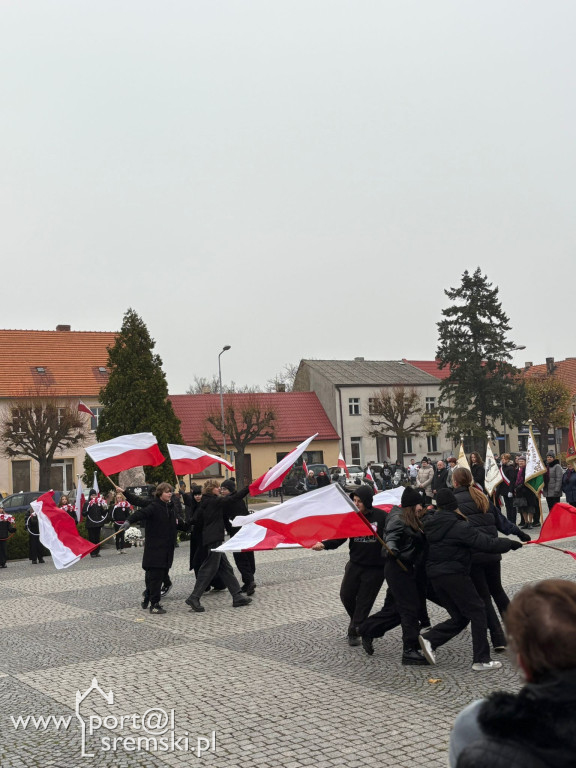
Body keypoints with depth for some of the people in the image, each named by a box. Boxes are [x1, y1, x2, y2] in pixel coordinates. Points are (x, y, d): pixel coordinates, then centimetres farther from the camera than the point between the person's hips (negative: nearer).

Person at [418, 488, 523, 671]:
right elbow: (486, 543, -14)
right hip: (454, 574, -8)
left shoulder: (430, 523, 8)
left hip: (434, 574, 8)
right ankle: (481, 660, 0)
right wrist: (510, 544, -2)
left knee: (460, 617, 15)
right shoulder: (459, 527, -13)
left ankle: (429, 639, 0)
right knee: (477, 611, 2)